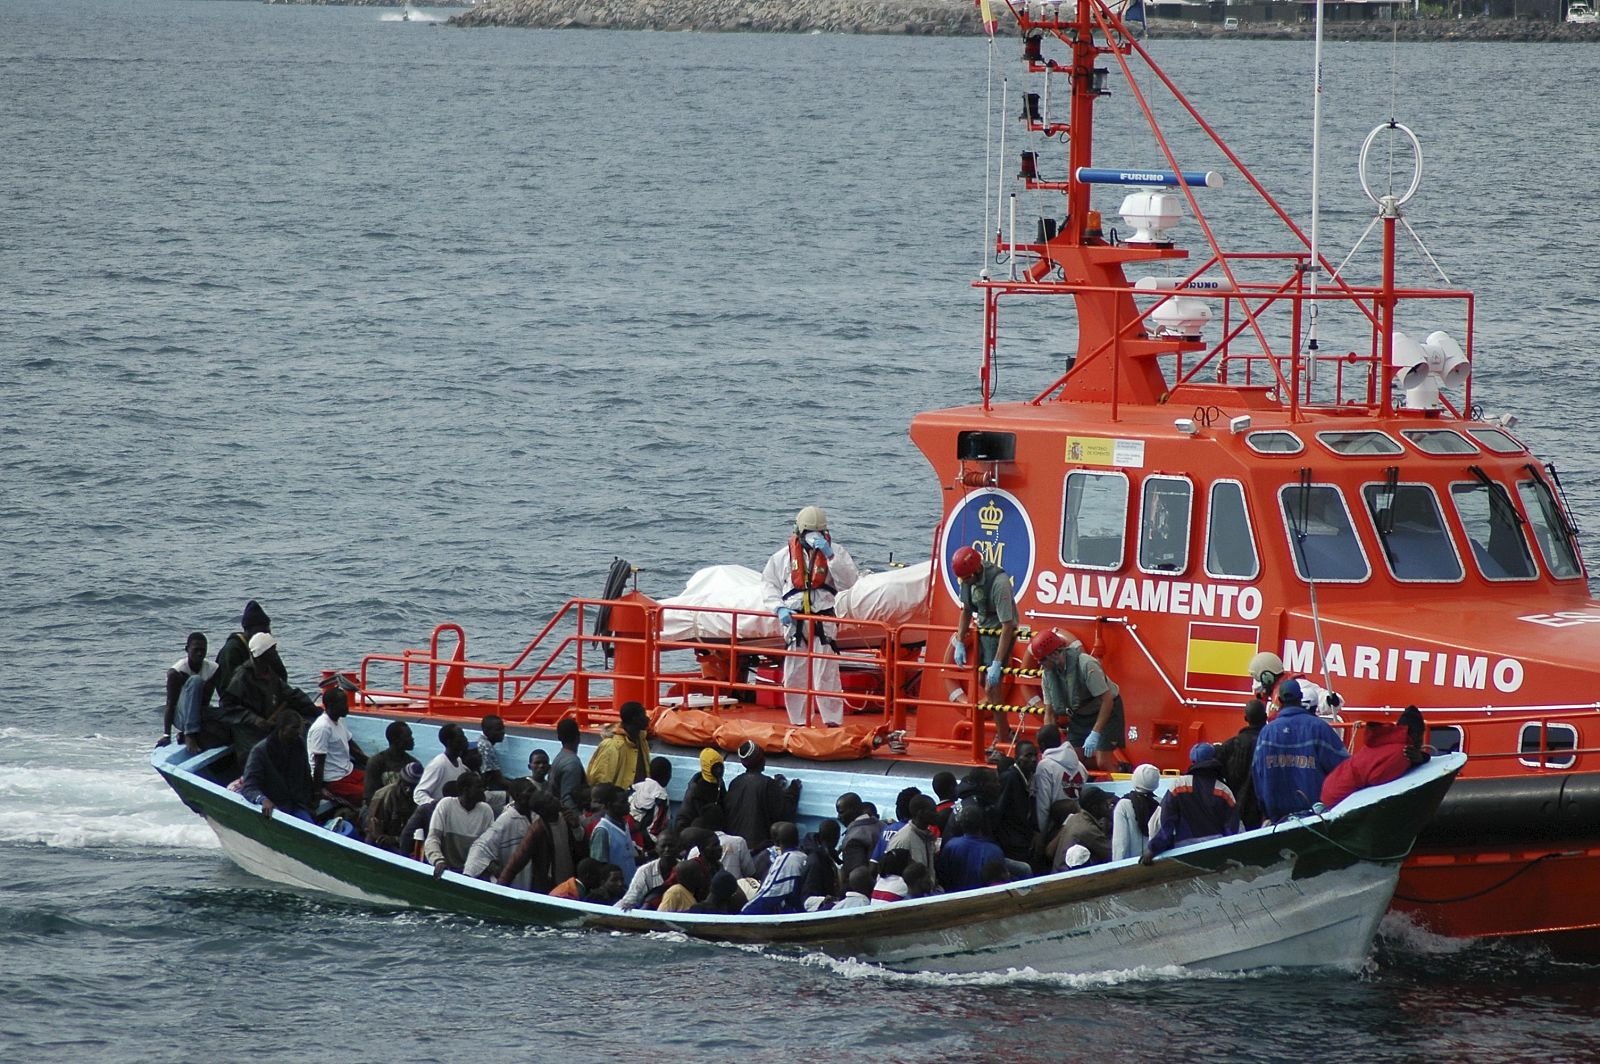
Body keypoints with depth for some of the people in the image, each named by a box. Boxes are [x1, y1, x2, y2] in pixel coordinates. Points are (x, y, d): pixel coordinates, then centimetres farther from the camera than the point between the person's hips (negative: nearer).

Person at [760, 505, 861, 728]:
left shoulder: (836, 552, 2)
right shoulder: (785, 555, 8)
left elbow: (849, 582, -9)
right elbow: (768, 583, 15)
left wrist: (830, 555, -16)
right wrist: (779, 607, -1)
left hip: (824, 620, -3)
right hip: (794, 622, 3)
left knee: (825, 675, -11)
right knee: (794, 676, 8)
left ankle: (833, 723, -6)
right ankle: (798, 723, 19)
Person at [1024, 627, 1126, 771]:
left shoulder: (1086, 665, -30)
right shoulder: (1047, 673, -10)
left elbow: (1107, 699, -29)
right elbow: (1049, 713, -2)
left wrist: (1095, 734, -33)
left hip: (1106, 710, -6)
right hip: (1079, 715, 6)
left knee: (1103, 763, -18)